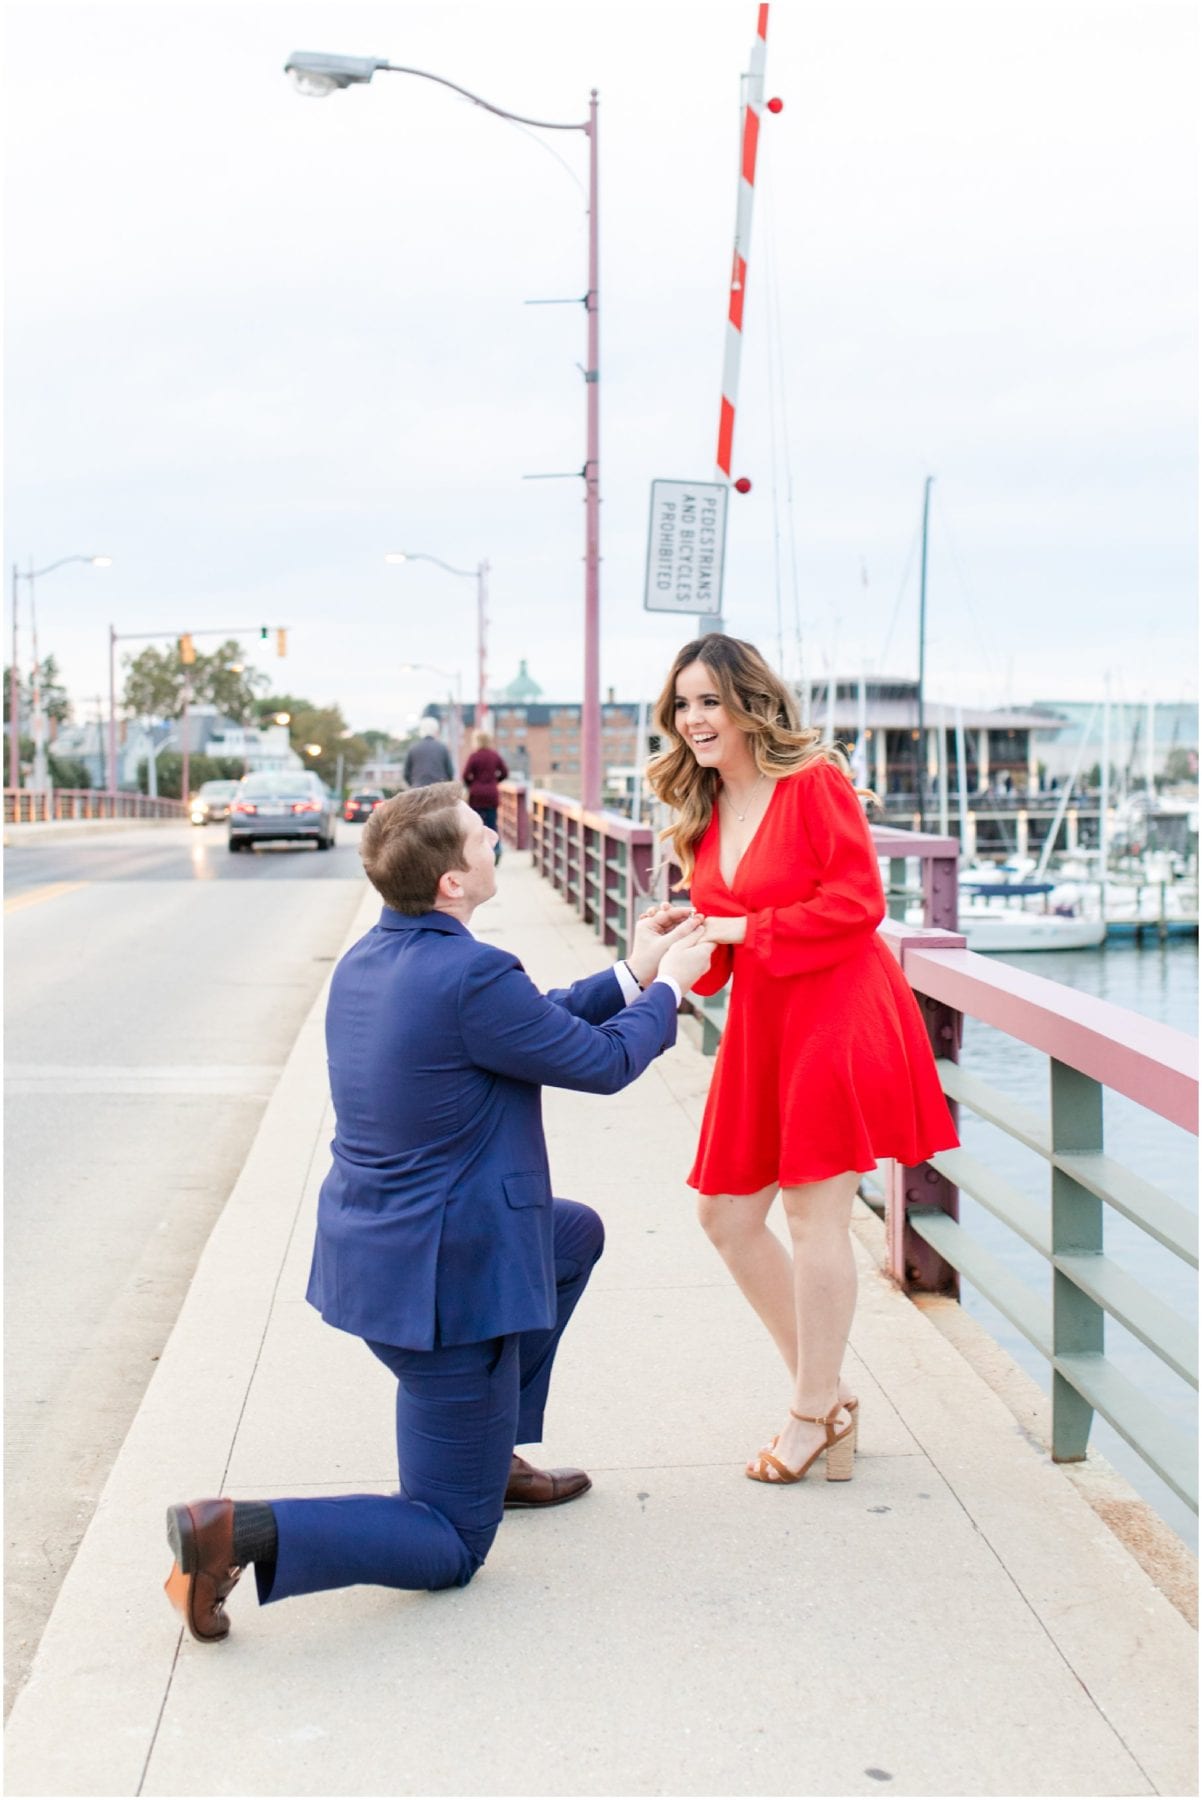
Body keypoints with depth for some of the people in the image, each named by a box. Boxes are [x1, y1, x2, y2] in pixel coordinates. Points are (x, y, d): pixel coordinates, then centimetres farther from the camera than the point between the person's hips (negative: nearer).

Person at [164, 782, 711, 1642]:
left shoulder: (366, 961, 3)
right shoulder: (471, 975, -25)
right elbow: (602, 1063, -10)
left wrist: (631, 975, 18)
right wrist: (666, 989, 9)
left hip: (370, 1246, 9)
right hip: (445, 1279, -9)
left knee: (577, 1233, 33)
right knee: (450, 1548, 4)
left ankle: (493, 1453, 34)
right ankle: (238, 1533, -15)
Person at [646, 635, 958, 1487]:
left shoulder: (814, 783, -10)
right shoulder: (704, 812, 12)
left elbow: (859, 900, -17)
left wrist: (749, 930, -14)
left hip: (836, 1014, -8)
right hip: (759, 1025, 9)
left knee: (815, 1215, -4)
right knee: (727, 1215, 9)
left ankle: (815, 1415, 12)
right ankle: (829, 1393, 23)